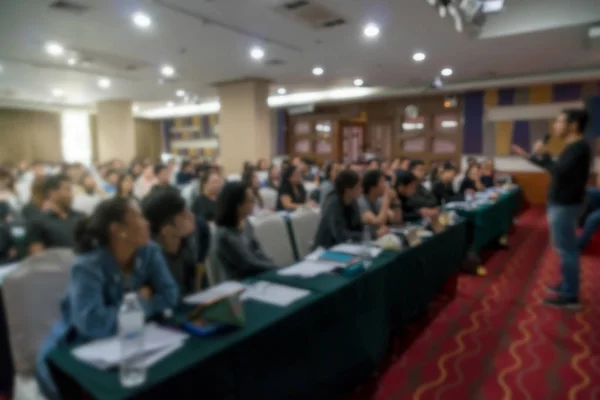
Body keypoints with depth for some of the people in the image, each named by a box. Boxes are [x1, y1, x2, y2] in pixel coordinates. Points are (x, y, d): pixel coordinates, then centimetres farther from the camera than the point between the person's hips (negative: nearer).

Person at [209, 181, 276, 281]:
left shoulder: (245, 224, 4)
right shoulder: (224, 235, -22)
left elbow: (257, 251, 7)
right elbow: (249, 265, -18)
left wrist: (274, 266, -7)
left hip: (256, 277, 8)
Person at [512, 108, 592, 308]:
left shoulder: (579, 147, -18)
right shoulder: (574, 147, 13)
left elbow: (559, 171, -29)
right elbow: (557, 169, 23)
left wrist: (543, 154, -17)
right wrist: (529, 156, 21)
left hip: (565, 205, -10)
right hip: (563, 203, 10)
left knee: (566, 249, -4)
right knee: (566, 248, 17)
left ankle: (570, 296, 3)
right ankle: (568, 285, 29)